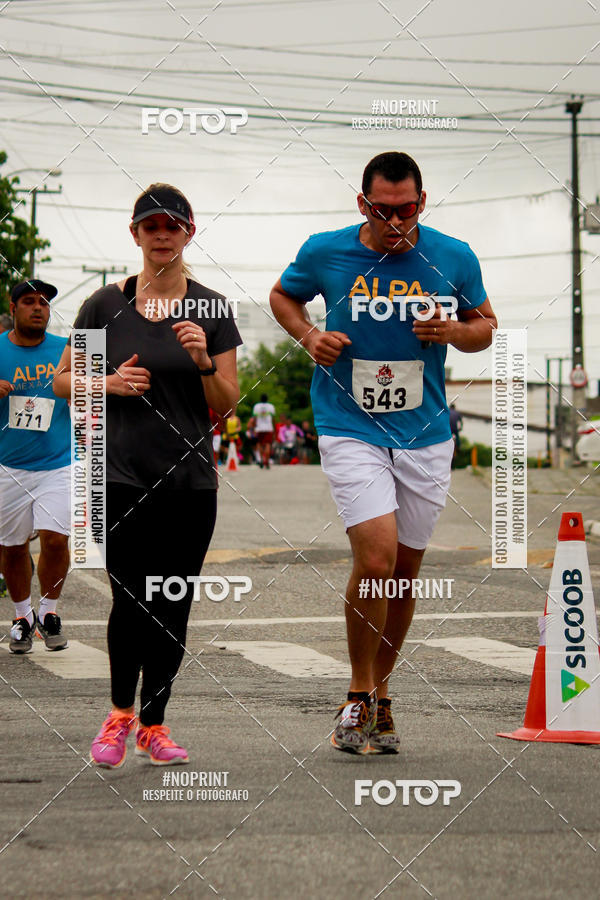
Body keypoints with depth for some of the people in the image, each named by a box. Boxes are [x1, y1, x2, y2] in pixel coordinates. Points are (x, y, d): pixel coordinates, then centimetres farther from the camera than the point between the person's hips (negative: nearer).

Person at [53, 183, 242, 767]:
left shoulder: (211, 309, 5)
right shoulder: (106, 305, 4)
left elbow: (227, 406, 5)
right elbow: (64, 380, 11)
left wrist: (203, 361, -13)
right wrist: (110, 383, -8)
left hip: (191, 479, 2)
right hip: (122, 475, -1)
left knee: (173, 608, 3)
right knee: (132, 600, -13)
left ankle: (152, 725, 17)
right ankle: (120, 710, 10)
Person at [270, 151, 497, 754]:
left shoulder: (453, 258, -2)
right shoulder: (325, 253, -4)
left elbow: (486, 325, 13)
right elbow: (282, 296, 15)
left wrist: (455, 332, -10)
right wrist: (309, 337, -4)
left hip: (425, 436, 3)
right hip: (350, 430, -2)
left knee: (404, 574, 9)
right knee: (376, 558, -19)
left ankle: (380, 696, 28)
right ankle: (358, 698, -1)